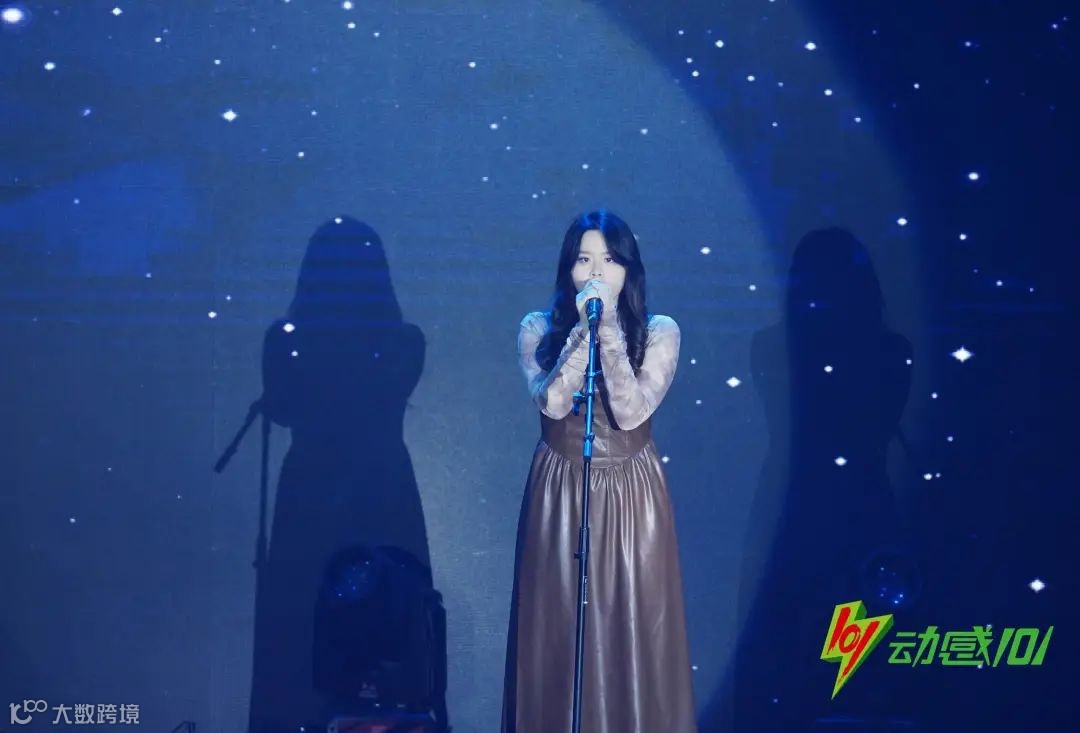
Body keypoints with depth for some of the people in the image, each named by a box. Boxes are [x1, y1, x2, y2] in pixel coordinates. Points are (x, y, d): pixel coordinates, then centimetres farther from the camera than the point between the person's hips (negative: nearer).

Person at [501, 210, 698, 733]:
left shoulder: (659, 332, -1)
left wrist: (607, 328, -18)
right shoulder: (539, 328, 1)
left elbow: (630, 412, -16)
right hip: (559, 496, 1)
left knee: (632, 632, 1)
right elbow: (552, 402, -16)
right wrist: (583, 327, -18)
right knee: (559, 633, 3)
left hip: (630, 497, -1)